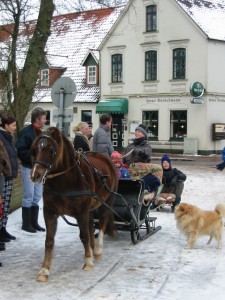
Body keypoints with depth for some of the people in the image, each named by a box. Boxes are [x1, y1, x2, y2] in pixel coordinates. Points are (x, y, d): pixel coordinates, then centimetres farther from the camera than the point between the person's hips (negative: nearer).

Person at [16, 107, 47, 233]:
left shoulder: (40, 132, 12)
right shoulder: (26, 132, -13)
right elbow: (20, 151, -20)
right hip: (29, 168, -8)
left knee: (37, 197, 12)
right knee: (28, 197, -2)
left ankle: (34, 223, 20)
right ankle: (26, 224, 7)